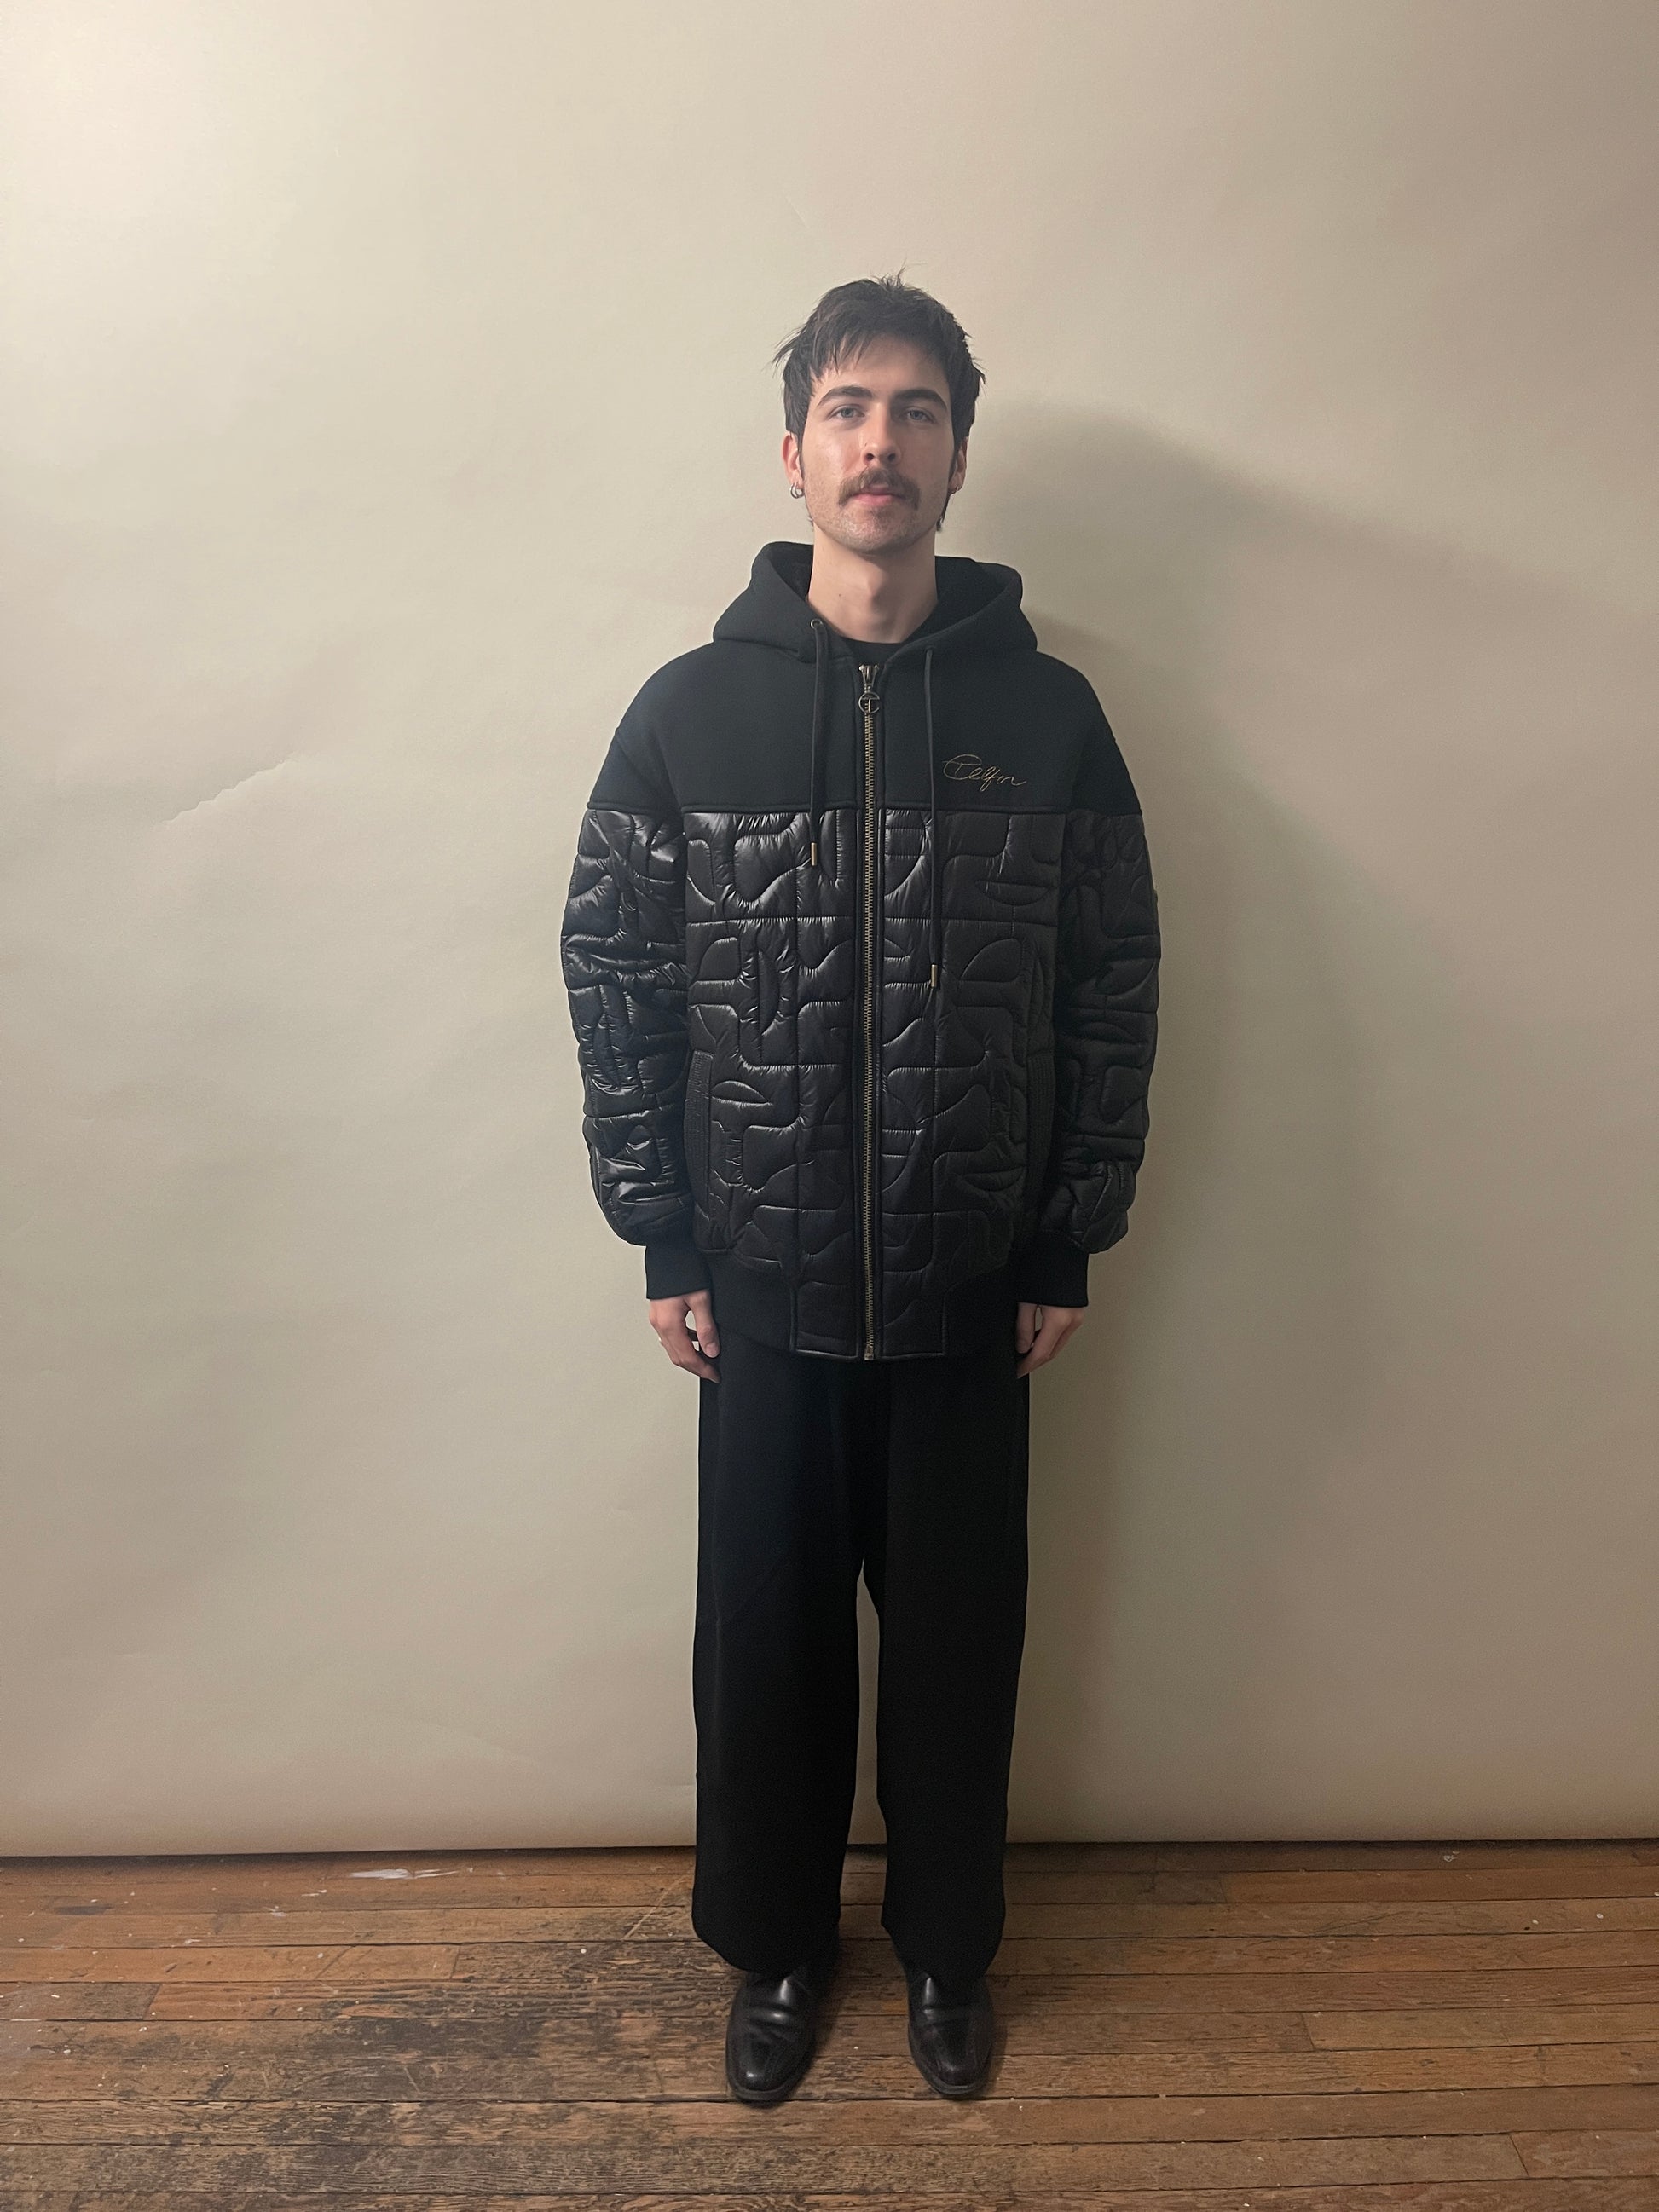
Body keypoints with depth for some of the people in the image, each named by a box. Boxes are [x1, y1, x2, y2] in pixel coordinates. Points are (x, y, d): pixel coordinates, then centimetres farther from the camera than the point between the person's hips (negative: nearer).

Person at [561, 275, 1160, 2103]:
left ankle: (947, 1943, 42)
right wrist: (662, 1244, -3)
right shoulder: (689, 709, -2)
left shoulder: (1048, 713, -1)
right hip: (764, 1280, 0)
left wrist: (1071, 1249, 0)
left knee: (959, 1628, 16)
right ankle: (774, 1943, 41)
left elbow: (1113, 988, 1)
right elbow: (614, 977, 0)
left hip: (974, 1285, 1)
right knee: (767, 1630, 15)